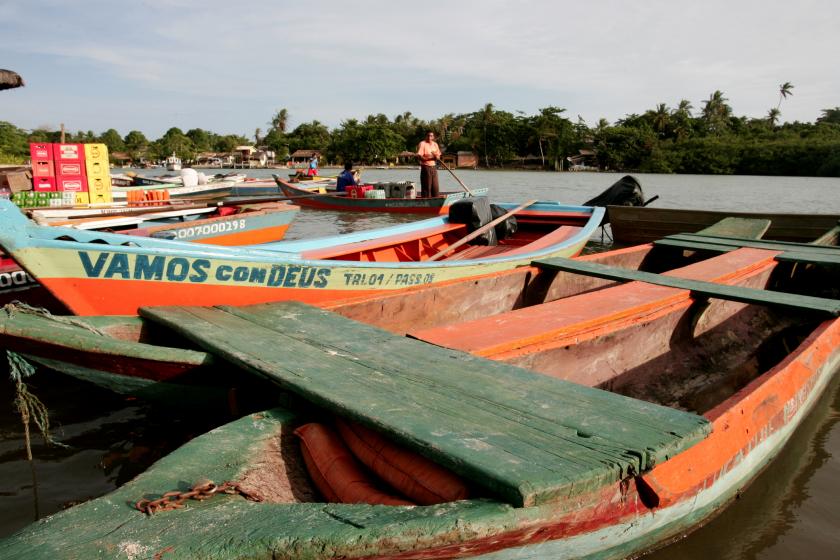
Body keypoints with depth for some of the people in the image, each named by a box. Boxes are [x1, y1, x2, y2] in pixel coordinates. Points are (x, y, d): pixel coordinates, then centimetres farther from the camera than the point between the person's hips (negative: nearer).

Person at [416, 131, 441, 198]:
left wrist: (436, 156, -11)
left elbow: (438, 156, 13)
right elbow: (420, 156, -15)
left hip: (434, 167, 6)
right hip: (426, 167, -6)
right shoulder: (422, 144, -7)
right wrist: (429, 158, -28)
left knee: (435, 187, 8)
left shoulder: (435, 144, 13)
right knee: (426, 187, -6)